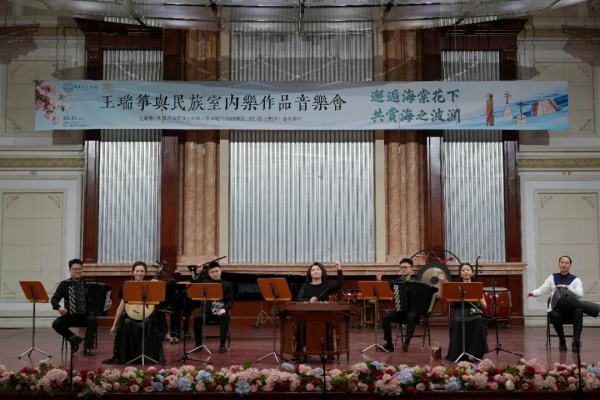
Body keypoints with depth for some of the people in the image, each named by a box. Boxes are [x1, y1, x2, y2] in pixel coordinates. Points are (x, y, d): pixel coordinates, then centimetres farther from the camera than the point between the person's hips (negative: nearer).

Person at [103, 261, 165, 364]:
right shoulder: (126, 286, 10)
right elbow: (121, 306, 11)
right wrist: (114, 325, 10)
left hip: (146, 315, -1)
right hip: (130, 314, 1)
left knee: (149, 323, -35)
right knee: (127, 323, -34)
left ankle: (148, 356, -22)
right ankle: (124, 356, -18)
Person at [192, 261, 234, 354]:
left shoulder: (227, 285, 9)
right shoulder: (205, 282, 14)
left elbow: (230, 301, -2)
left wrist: (224, 309, -22)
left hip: (220, 312, -1)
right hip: (207, 311, 1)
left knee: (225, 317, -35)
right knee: (197, 318, -30)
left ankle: (222, 344, -24)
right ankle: (198, 344, -9)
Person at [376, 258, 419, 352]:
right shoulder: (395, 282, 6)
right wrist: (379, 282, -10)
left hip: (413, 311, -3)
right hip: (399, 311, 3)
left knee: (411, 317, -37)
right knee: (385, 317, -23)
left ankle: (406, 342, -34)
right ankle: (389, 343, -17)